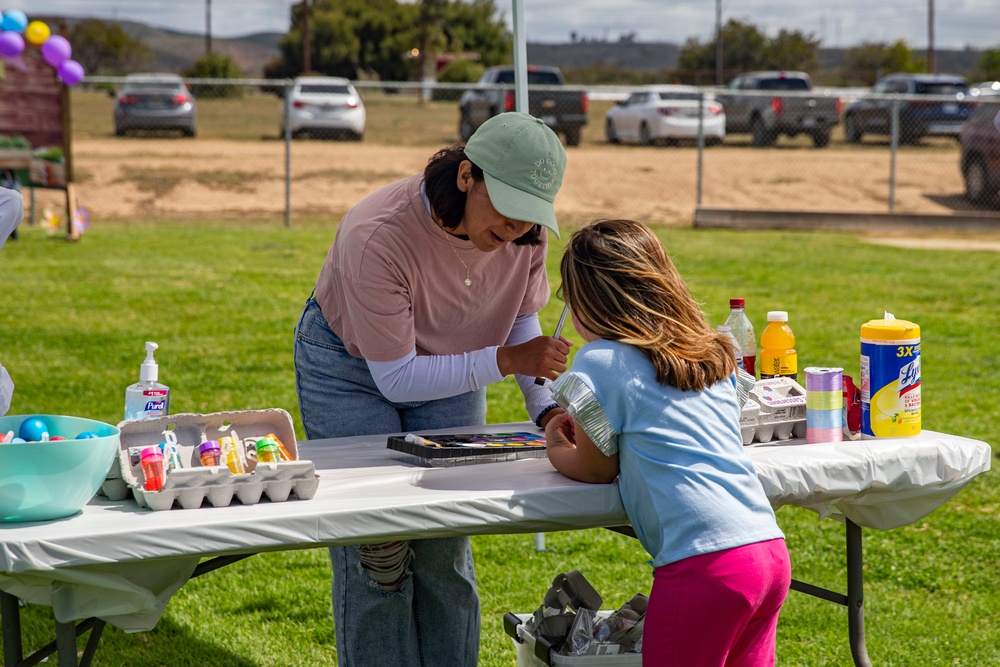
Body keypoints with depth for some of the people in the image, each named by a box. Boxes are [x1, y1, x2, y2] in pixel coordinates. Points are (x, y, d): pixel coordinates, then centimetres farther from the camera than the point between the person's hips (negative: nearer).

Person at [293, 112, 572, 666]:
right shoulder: (377, 236, -37)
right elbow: (395, 378, -29)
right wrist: (505, 360, -34)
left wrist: (545, 407, -16)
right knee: (378, 553, -10)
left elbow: (523, 319, -1)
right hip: (351, 366, -4)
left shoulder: (526, 230, -21)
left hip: (448, 364, 4)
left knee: (446, 548, -1)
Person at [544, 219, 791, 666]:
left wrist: (556, 448, 28)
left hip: (704, 563, -7)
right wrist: (586, 432, 31)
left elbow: (597, 470, 8)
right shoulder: (714, 355, 18)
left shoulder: (601, 362, -2)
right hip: (771, 550, 7)